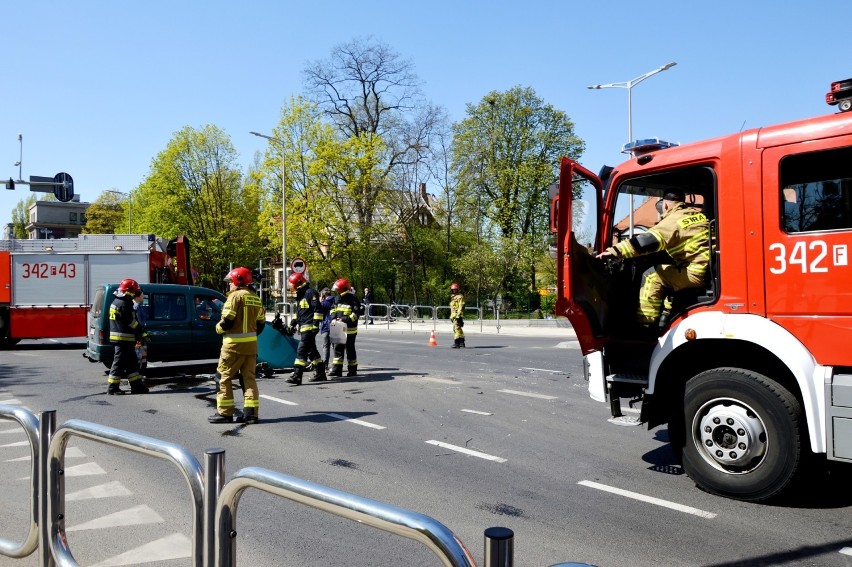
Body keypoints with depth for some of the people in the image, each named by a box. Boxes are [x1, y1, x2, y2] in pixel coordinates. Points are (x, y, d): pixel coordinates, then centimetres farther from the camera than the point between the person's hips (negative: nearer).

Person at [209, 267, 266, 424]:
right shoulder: (255, 299, 12)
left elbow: (227, 320, -16)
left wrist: (218, 328, 3)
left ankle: (225, 412, 6)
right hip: (251, 344, 7)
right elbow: (261, 323, 14)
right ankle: (251, 412, 7)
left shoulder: (235, 296, -10)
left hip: (234, 344, -7)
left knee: (224, 377, 4)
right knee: (249, 378, 9)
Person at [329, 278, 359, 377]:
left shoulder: (353, 299, -12)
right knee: (338, 348, 6)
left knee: (350, 349, 1)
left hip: (350, 329, -6)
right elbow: (333, 309, 19)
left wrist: (345, 319, -25)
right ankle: (336, 369, 10)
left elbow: (355, 314, -17)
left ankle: (352, 370, 12)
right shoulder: (338, 298, 9)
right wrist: (334, 318, -1)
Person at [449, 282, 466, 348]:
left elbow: (461, 307, -15)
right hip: (453, 316, 9)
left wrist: (458, 315, -22)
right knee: (459, 329, 12)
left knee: (456, 328, -14)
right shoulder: (452, 297, 20)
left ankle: (456, 343, -15)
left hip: (458, 315, -9)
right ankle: (462, 343, 18)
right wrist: (451, 316, 21)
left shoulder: (460, 297, -7)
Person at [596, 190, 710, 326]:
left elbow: (648, 241, -24)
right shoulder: (697, 214, 14)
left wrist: (614, 251, -30)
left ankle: (644, 322, 2)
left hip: (695, 274, -9)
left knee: (651, 275, -2)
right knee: (666, 271, 26)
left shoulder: (673, 221, -11)